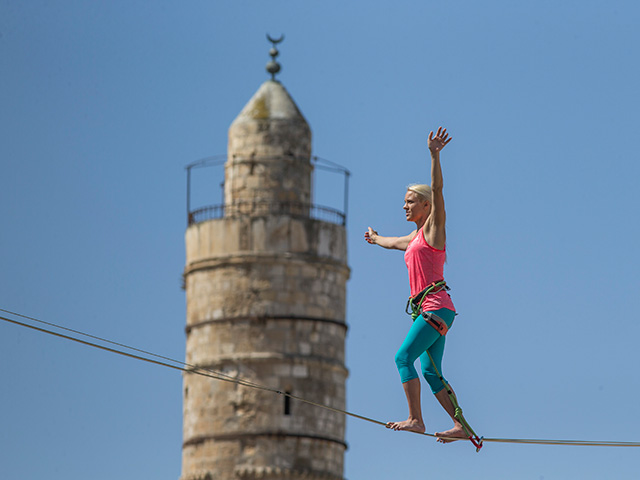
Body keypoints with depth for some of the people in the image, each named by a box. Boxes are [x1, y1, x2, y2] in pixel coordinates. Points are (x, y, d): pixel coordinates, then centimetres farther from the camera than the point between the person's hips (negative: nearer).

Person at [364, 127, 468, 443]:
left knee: (404, 357, -15)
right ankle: (460, 426, -1)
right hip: (430, 310, 9)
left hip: (436, 307, -9)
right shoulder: (416, 237, 23)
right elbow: (394, 242, 46)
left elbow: (437, 190, -14)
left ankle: (415, 419, -20)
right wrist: (377, 239, 66)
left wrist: (434, 156, -25)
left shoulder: (433, 228, 0)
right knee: (431, 372, 3)